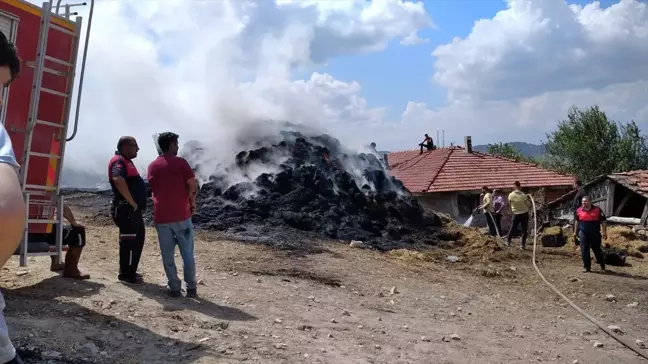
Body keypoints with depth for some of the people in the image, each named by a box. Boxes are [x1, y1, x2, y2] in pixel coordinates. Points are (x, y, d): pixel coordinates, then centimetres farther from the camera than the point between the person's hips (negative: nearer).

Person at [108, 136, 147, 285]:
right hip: (126, 209, -10)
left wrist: (137, 204, 19)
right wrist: (132, 202, -26)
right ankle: (126, 275, 3)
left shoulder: (126, 161, 19)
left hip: (133, 210, 10)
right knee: (129, 241, -5)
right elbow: (118, 180, -34)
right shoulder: (119, 161, -14)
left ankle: (129, 271, 27)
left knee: (137, 239, 17)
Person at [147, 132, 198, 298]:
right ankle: (191, 288, 9)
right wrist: (192, 203, 5)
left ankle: (175, 288, 10)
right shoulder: (180, 162, -5)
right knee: (187, 253, 6)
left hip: (161, 216, 3)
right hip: (181, 214, -3)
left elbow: (153, 188, 16)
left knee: (167, 255, 9)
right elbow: (192, 186, -10)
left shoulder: (152, 166, 9)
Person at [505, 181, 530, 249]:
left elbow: (509, 204, 3)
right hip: (524, 213, -1)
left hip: (516, 214, 1)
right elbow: (527, 204, -4)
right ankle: (522, 245, 4)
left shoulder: (510, 195, -9)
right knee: (524, 230, 5)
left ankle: (508, 241, 21)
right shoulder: (524, 195, -13)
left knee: (512, 227, 17)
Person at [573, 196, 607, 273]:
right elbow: (577, 221, 16)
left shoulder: (597, 210, -6)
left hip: (595, 234, -2)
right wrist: (575, 232, 16)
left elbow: (603, 221, -2)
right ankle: (586, 266, 10)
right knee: (584, 251, 0)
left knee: (597, 250, 9)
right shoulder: (579, 210, 3)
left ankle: (602, 265, 30)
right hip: (583, 234, 2)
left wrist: (604, 232, -7)